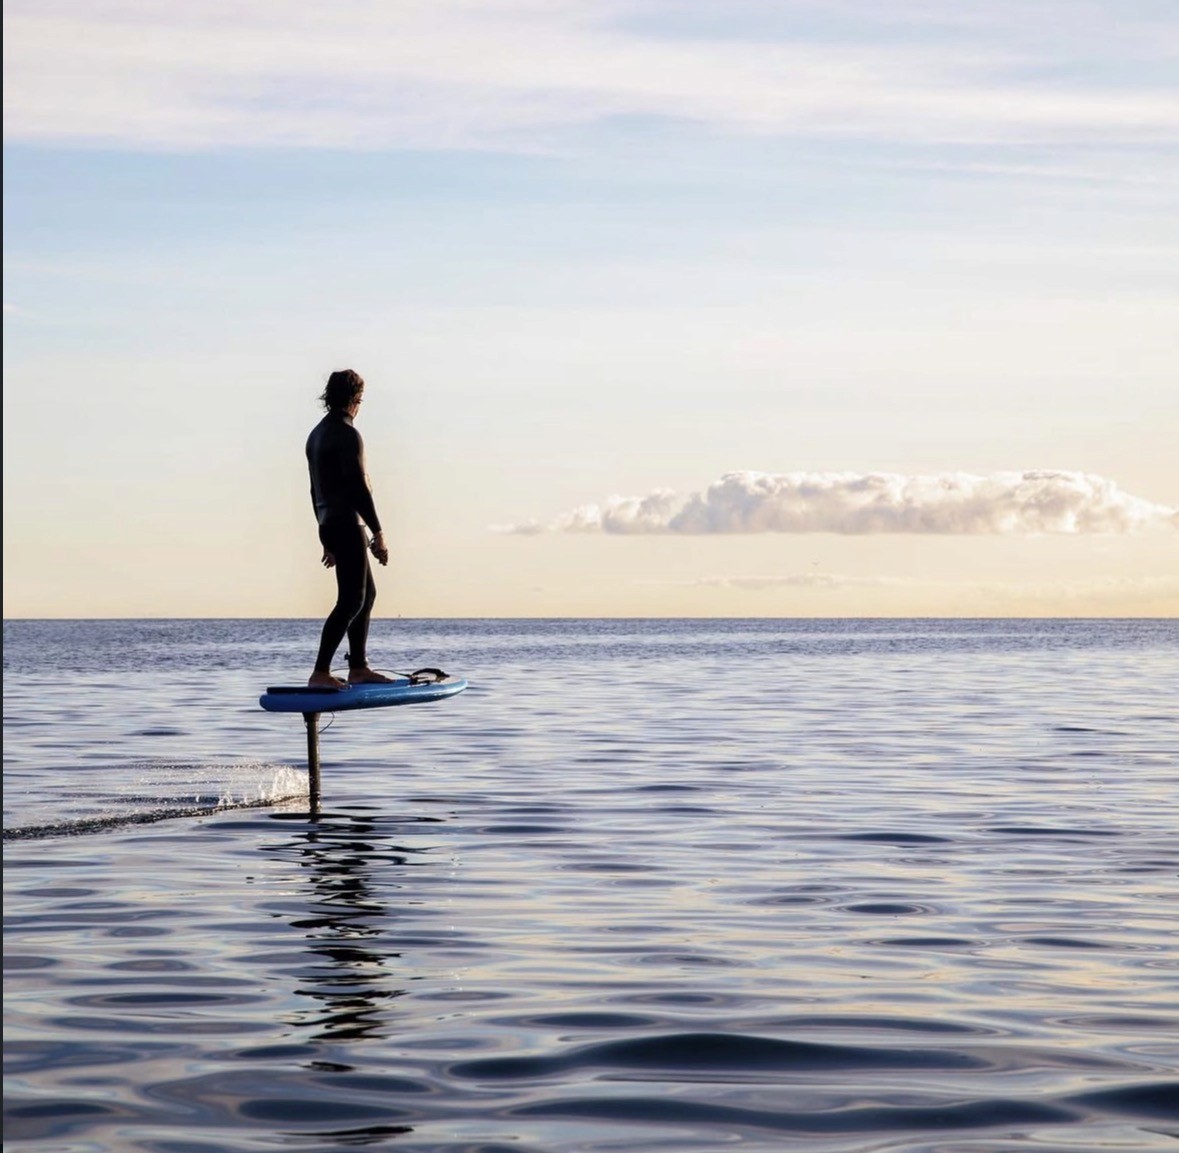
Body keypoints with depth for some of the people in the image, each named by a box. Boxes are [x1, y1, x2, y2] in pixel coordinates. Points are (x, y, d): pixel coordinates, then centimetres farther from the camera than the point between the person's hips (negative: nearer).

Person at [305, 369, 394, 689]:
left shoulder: (317, 434, 17)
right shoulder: (347, 434, -13)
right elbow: (358, 486, -19)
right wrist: (378, 534, -17)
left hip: (330, 524, 10)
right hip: (348, 524, -10)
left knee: (366, 593, 17)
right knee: (351, 599, -11)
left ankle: (358, 668, 18)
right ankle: (320, 673, -16)